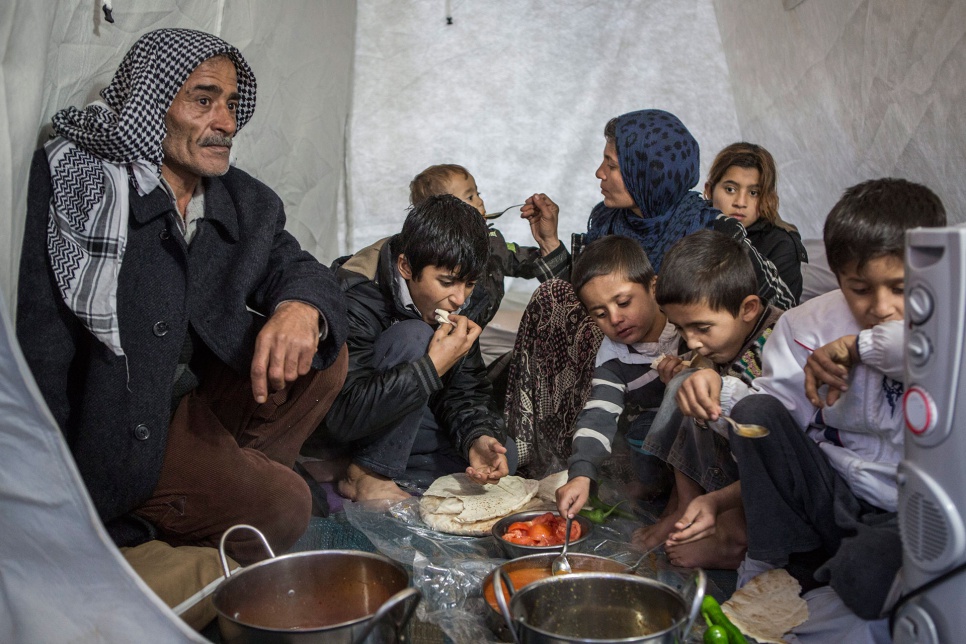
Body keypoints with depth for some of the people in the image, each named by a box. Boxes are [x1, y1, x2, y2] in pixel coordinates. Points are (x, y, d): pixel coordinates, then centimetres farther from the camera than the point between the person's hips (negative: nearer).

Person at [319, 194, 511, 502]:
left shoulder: (453, 302, -8)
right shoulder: (359, 300, -29)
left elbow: (466, 389, -3)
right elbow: (342, 417, -36)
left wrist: (478, 436, -24)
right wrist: (432, 367, -39)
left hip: (403, 424, 7)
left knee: (501, 455, -8)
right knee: (414, 336, -30)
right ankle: (366, 476, -19)